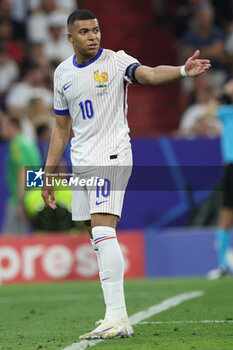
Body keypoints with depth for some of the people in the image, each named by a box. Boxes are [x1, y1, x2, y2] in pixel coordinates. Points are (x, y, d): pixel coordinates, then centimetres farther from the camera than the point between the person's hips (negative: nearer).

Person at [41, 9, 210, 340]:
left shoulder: (115, 61, -5)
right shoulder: (63, 73, 11)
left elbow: (149, 74, -25)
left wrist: (183, 70, -45)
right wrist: (48, 174, 18)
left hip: (111, 154, -6)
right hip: (81, 160, 6)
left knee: (103, 229, -19)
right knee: (96, 236, 6)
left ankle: (116, 316, -24)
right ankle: (119, 319, 11)